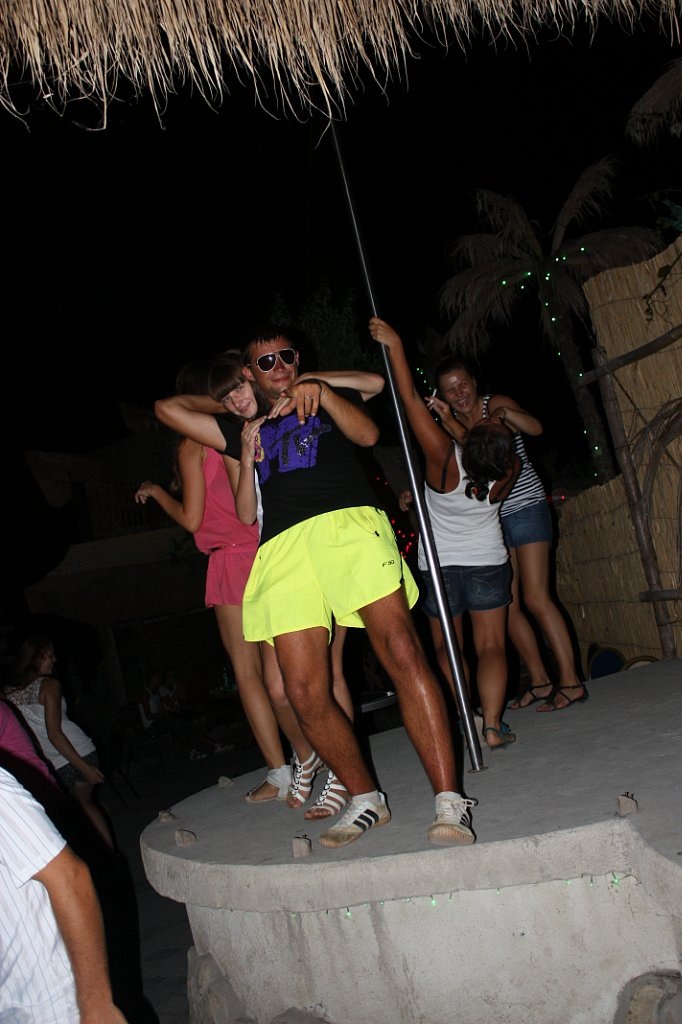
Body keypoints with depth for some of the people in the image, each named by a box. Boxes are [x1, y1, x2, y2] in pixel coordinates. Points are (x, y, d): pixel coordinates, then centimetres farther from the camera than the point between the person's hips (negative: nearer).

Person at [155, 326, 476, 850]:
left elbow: (367, 434, 5)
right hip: (283, 547, 3)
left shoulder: (335, 399, 27)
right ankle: (366, 800, 10)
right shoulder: (248, 430, 33)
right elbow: (167, 408, 33)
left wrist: (321, 393, -7)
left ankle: (450, 801, -16)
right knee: (306, 693, -8)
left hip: (349, 525, -3)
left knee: (403, 654, -19)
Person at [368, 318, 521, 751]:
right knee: (491, 646, 3)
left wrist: (395, 345, -26)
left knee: (447, 647, 12)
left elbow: (413, 402, -29)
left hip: (439, 564, -1)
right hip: (488, 563, 1)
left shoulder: (445, 458, -28)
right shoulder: (507, 473, -19)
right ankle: (493, 725, -8)